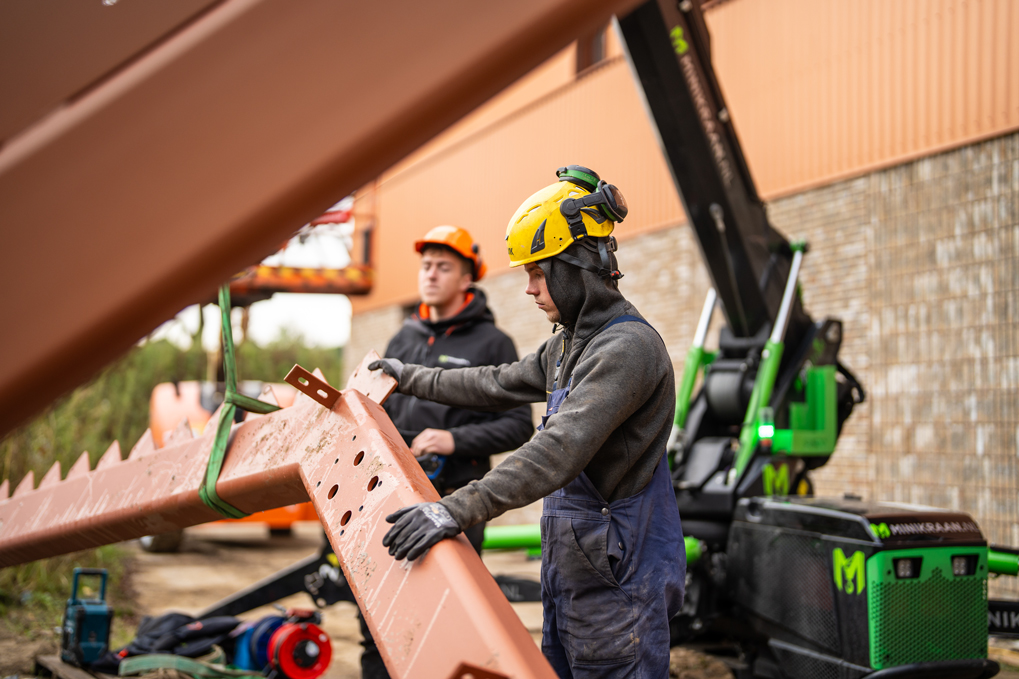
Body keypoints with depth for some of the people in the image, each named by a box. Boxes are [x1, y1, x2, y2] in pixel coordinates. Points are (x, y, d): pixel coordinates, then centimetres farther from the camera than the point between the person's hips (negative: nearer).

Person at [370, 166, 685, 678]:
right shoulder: (570, 343, 13)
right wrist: (412, 378, 31)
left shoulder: (627, 347, -21)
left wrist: (458, 510, -36)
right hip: (570, 568, 10)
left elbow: (561, 449, -31)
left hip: (617, 582, -10)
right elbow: (501, 385, 27)